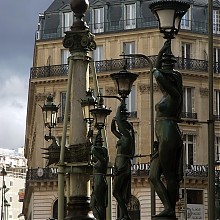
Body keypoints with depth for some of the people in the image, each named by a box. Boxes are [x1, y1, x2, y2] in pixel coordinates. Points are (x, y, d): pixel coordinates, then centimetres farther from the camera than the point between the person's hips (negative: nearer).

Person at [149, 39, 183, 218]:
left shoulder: (174, 94, -6)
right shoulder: (167, 95, 19)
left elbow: (159, 75, -20)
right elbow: (158, 68, 28)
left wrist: (158, 72, 2)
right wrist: (163, 51, 24)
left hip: (169, 135, -10)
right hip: (162, 138, 10)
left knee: (170, 176, -7)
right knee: (153, 177, 2)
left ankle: (171, 211, -5)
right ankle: (168, 208, -5)